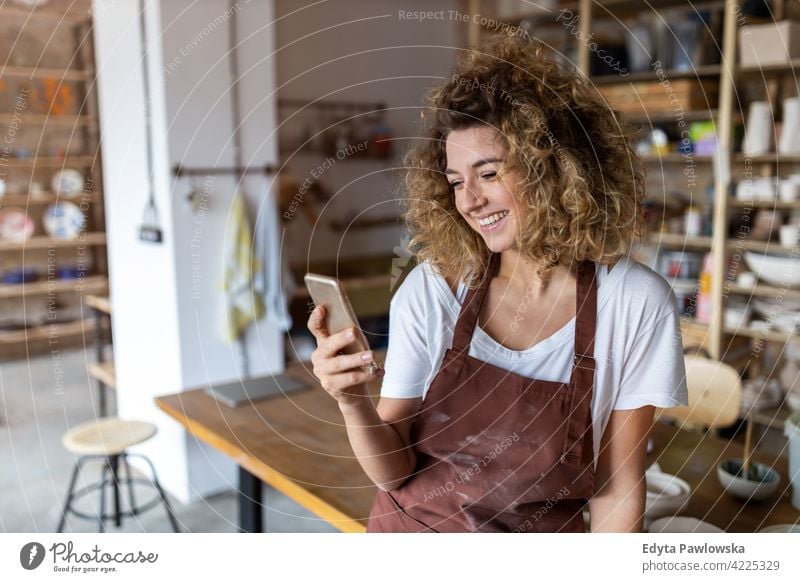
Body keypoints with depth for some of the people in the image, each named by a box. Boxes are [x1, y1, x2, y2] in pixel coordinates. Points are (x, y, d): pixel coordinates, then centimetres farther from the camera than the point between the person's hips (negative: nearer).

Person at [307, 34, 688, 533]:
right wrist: (351, 400, -30)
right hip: (411, 528, 1)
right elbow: (394, 469, -13)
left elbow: (618, 489, -10)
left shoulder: (636, 302, -18)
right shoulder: (430, 290, -15)